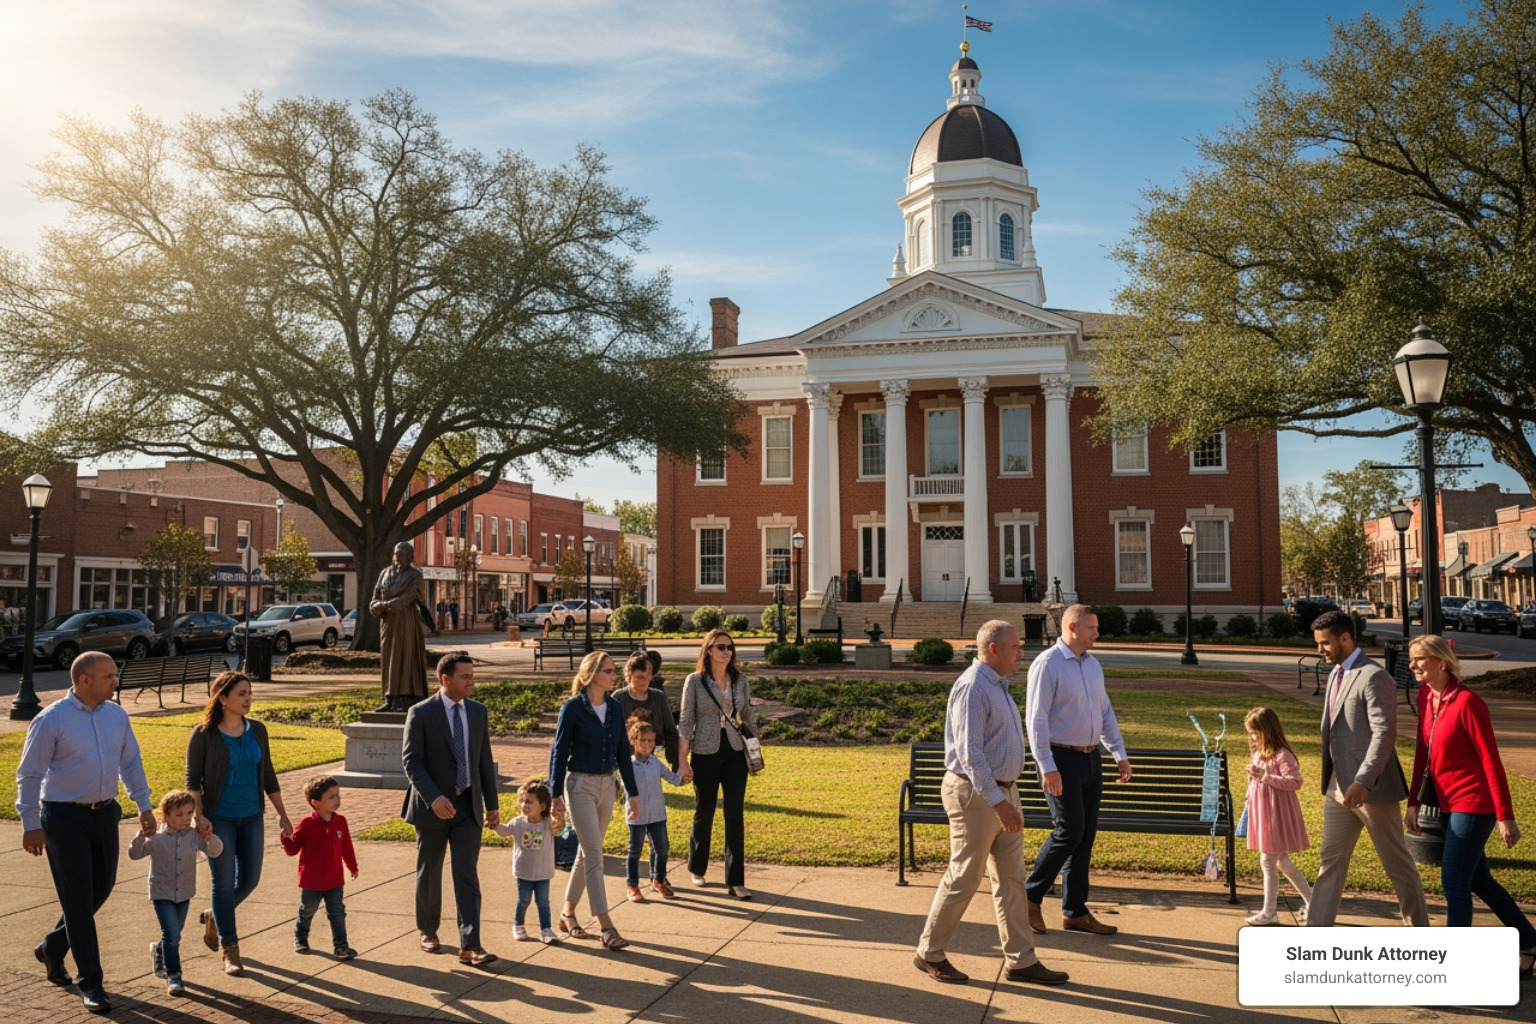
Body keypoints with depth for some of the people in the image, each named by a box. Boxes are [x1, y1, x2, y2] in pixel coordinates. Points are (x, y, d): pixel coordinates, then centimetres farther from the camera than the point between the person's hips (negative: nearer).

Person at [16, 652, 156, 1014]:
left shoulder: (117, 715, 4)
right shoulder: (51, 720, -12)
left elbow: (131, 763, 12)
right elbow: (29, 774, -8)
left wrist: (144, 804, 9)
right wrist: (31, 824, -9)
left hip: (105, 813, 6)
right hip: (64, 818, -6)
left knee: (101, 888, 14)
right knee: (78, 899, -2)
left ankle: (52, 947, 40)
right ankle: (90, 983, 8)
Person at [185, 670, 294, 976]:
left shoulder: (257, 730, 3)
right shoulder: (203, 734, -10)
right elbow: (192, 780, -7)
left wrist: (283, 815, 9)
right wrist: (199, 817, -19)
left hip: (252, 818, 5)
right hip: (219, 820, -4)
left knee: (250, 880, 8)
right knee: (224, 882, 1)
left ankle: (214, 916, 38)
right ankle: (229, 949, 17)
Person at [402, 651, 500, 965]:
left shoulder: (478, 711, 4)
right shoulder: (420, 713, -10)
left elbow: (485, 760, 8)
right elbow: (411, 761, -14)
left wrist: (492, 804, 8)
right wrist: (434, 797, -26)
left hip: (468, 807, 3)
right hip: (433, 807, -3)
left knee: (467, 876, -3)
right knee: (429, 873, 14)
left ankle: (470, 946, -4)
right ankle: (427, 931, 35)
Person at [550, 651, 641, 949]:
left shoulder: (614, 708, 4)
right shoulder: (573, 708, -11)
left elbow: (623, 752, 9)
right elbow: (559, 751, -8)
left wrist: (632, 792, 9)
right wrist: (556, 793, -10)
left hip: (606, 785, 6)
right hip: (580, 784, -6)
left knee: (587, 852, 13)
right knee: (594, 854, -7)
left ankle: (568, 913, 28)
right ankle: (606, 926, -4)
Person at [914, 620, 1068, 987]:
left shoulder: (997, 685, 13)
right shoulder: (972, 687, -18)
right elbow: (970, 754, -24)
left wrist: (1006, 798, 21)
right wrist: (998, 802, -27)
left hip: (1003, 792, 10)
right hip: (976, 793, -10)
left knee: (1011, 879, 11)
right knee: (964, 877, 0)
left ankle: (1021, 960, 18)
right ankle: (930, 953, 14)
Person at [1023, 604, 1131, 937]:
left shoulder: (1092, 665, 11)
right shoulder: (1047, 665, -13)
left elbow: (1105, 712, 19)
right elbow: (1036, 719, -16)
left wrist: (1120, 754, 12)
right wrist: (1047, 768, -20)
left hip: (1091, 758, 8)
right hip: (1062, 759, -8)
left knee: (1086, 836, 9)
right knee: (1069, 831, -9)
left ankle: (1075, 911, 19)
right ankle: (1031, 897, 8)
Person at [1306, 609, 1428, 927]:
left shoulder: (1374, 678, -17)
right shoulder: (1336, 674, 12)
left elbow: (1384, 734, -24)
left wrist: (1362, 782, -32)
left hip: (1371, 789, -8)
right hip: (1338, 788, 9)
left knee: (1399, 866, 8)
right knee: (1330, 862, 10)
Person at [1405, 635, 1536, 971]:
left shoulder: (1467, 702, -19)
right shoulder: (1426, 697, 4)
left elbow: (1491, 760, -17)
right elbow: (1422, 752, 10)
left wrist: (1505, 817, -16)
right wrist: (1414, 803, 10)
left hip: (1472, 804, -8)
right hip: (1449, 803, 8)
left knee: (1454, 883, -4)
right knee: (1477, 880, 19)